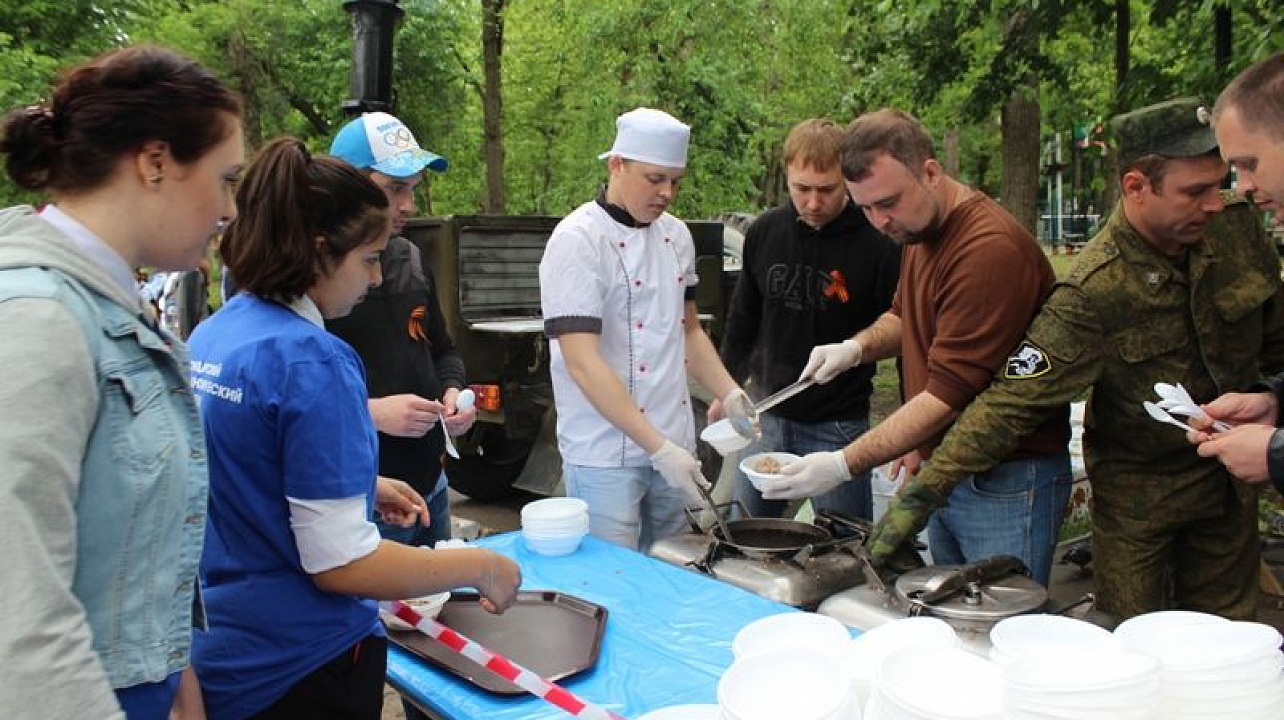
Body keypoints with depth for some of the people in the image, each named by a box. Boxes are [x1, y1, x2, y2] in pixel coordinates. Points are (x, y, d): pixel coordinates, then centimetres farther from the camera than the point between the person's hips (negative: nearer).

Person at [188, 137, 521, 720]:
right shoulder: (312, 362, -25)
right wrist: (482, 568, -15)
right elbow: (339, 562, -25)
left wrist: (358, 489, 12)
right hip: (296, 670, -8)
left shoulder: (209, 337, 2)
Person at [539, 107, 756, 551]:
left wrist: (729, 394, 6)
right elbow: (582, 363, -20)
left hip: (674, 448, 7)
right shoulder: (577, 241, -14)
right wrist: (659, 448, -22)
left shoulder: (676, 236, 9)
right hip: (605, 458, -7)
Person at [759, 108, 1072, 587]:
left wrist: (844, 465, -26)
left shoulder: (990, 249, -24)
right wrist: (859, 346, 2)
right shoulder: (918, 230, 7)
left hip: (1005, 482, -9)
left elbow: (949, 393, -26)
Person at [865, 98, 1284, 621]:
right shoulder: (1094, 292, -28)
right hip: (1136, 493, -5)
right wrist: (923, 491, -35)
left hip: (1233, 476, 5)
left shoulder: (1236, 226, -9)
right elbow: (1012, 401, -30)